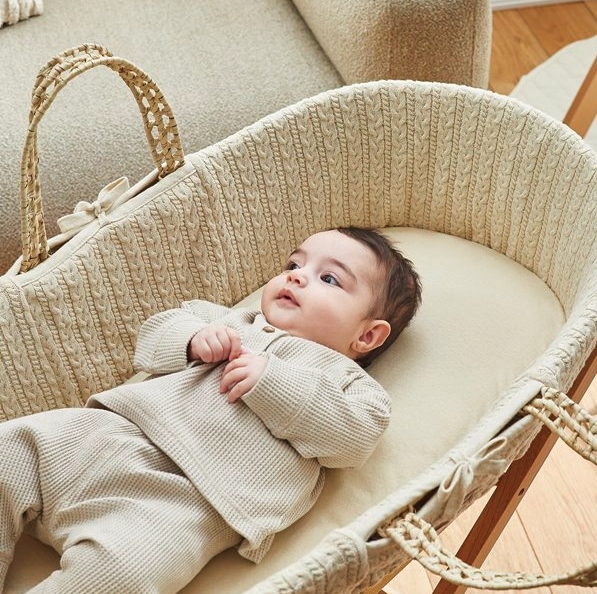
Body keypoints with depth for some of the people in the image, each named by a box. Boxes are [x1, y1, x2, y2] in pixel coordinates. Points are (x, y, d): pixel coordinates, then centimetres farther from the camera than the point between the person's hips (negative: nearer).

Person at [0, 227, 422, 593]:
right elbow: (156, 329, 28)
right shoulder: (232, 321, 31)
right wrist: (192, 339, 5)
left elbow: (356, 434, -5)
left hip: (182, 497, -6)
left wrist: (272, 382, -13)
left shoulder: (343, 376, 15)